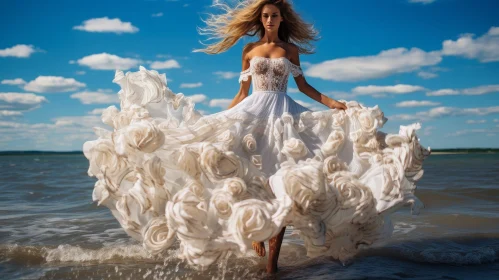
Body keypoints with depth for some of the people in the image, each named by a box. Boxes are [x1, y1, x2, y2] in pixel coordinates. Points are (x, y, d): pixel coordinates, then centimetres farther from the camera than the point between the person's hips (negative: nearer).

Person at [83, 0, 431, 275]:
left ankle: (273, 257, -4)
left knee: (283, 183, -8)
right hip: (252, 113, 1)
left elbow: (304, 85, 14)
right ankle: (254, 233, 11)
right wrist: (222, 116, 11)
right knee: (248, 175, -11)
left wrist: (334, 103, 6)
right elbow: (243, 91, 13)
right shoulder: (250, 50, 10)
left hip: (284, 114, 0)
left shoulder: (291, 49, 10)